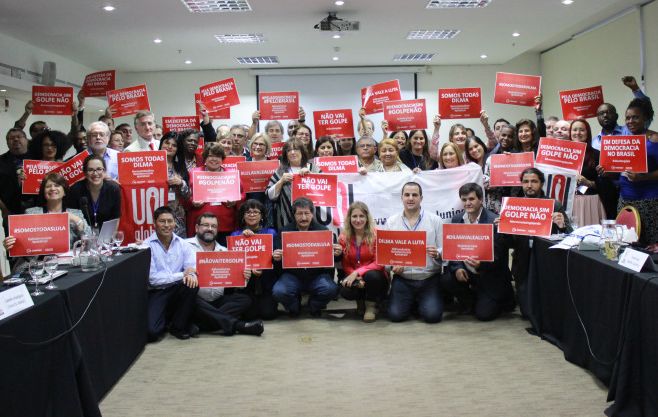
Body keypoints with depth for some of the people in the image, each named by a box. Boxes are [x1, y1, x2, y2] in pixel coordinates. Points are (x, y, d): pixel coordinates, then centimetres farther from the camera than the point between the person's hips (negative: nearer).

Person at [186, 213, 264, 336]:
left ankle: (200, 324, -33)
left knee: (245, 299, -16)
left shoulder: (224, 251, 18)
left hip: (217, 300, 5)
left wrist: (243, 276, -10)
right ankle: (236, 324, -39)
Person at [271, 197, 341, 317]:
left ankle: (315, 306, 9)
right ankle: (294, 306, 11)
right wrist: (276, 258, -23)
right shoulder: (284, 232, 3)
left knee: (331, 289, -29)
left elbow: (333, 254, 2)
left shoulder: (323, 231, 2)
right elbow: (276, 256, 1)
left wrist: (337, 254, -22)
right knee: (278, 292, -29)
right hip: (292, 275, 0)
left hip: (318, 275, 0)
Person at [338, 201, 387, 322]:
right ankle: (361, 301, 8)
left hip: (375, 278, -2)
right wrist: (356, 278, -22)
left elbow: (379, 263, -16)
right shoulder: (344, 237, -2)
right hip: (354, 278, 2)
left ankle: (371, 306, -6)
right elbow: (345, 265, -2)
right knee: (345, 291, -31)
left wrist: (358, 272, -28)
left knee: (371, 275, -37)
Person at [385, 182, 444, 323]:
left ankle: (421, 301, 18)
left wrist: (437, 254, -22)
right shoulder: (391, 222, 6)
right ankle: (412, 301, 21)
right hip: (402, 279, 1)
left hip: (429, 279, -1)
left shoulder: (435, 220, 3)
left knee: (432, 315, -18)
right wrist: (392, 265, -13)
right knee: (396, 315, -14)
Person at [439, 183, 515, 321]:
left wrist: (480, 265, -39)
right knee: (445, 281, -22)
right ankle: (469, 301, 8)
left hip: (490, 275, -5)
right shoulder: (457, 219, 3)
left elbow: (497, 256, -19)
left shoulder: (494, 221, -15)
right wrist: (457, 268, -16)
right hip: (466, 272, 5)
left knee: (483, 314, -14)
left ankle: (505, 298, 19)